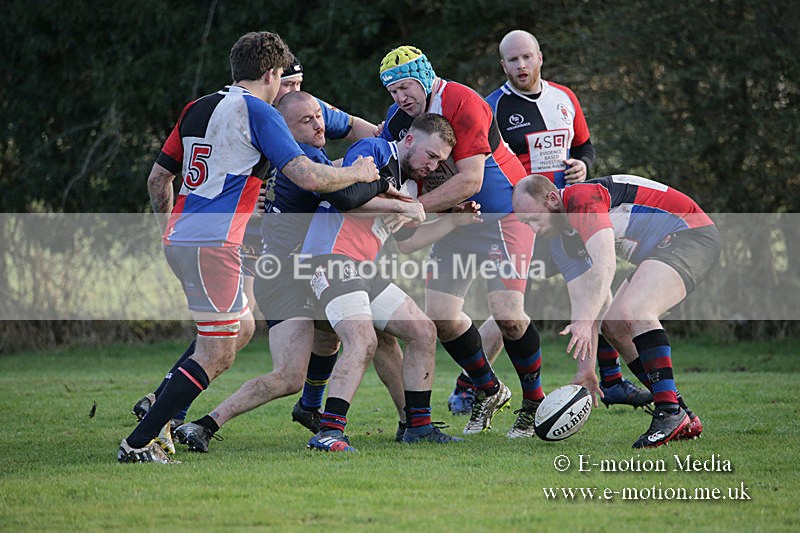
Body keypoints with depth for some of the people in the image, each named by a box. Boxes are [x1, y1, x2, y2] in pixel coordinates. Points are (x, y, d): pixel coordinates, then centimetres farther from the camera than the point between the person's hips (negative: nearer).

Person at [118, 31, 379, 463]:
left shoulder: (196, 109, 17)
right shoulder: (258, 113, -6)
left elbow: (158, 177, 21)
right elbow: (308, 177, -12)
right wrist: (357, 173, 4)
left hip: (179, 237, 9)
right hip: (213, 243, -9)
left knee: (242, 325, 23)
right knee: (216, 354, -4)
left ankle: (156, 411, 16)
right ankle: (138, 442, -10)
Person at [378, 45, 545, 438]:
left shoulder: (462, 104, -23)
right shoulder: (399, 118, -1)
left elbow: (470, 181, -27)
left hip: (504, 212, -7)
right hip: (455, 218, 7)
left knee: (507, 314, -17)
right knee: (439, 314, -4)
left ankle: (534, 401, 6)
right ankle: (488, 390, 18)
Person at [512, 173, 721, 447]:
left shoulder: (582, 198, -21)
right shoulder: (562, 245, 9)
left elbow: (604, 263, -33)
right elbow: (583, 302, 9)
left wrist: (585, 321, -40)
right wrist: (586, 368, 3)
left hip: (691, 233, -11)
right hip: (659, 251, 11)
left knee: (633, 312, -27)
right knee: (613, 324, 8)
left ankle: (670, 412, -24)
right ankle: (685, 421, 9)